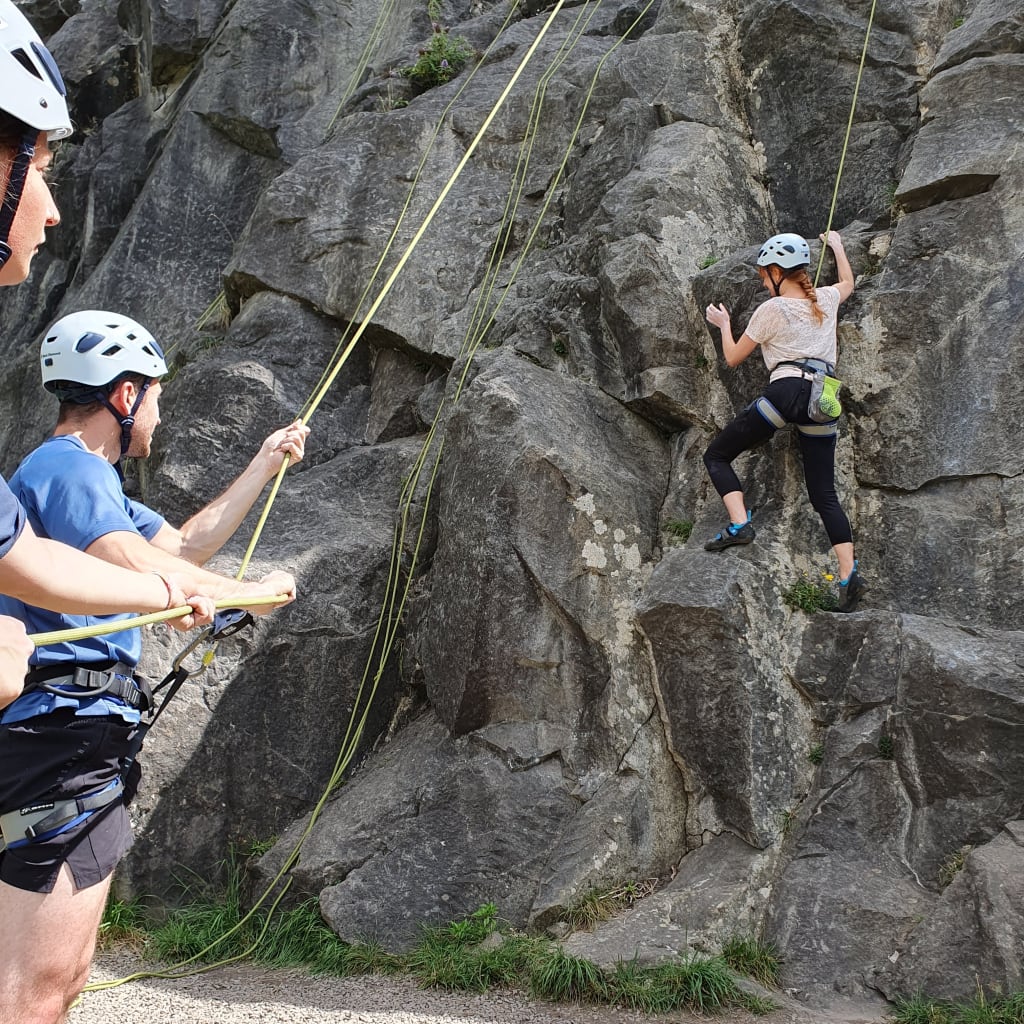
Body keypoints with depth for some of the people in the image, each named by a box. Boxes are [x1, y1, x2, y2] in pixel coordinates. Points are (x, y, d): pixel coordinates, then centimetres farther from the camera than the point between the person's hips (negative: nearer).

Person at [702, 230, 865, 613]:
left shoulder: (771, 310, 3)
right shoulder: (826, 299, 17)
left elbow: (733, 357, 13)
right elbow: (848, 283, 43)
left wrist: (723, 324, 30)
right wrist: (837, 246, 57)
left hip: (786, 391, -5)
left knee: (717, 455, 7)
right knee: (824, 494, 8)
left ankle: (739, 523, -13)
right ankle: (849, 573, -5)